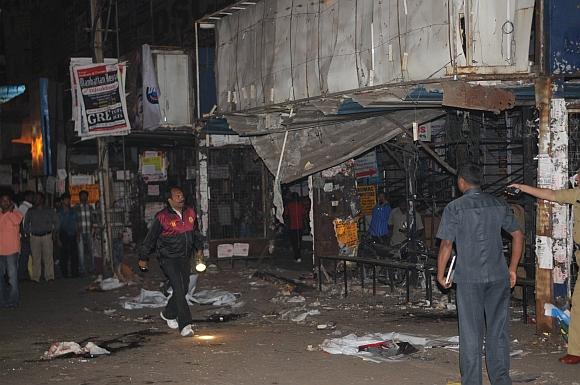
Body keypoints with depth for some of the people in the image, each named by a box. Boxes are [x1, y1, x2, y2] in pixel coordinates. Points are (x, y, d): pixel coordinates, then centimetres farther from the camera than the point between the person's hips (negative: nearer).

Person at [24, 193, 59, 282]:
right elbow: (26, 223, 18)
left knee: (48, 257, -5)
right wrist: (27, 233, 9)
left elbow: (56, 222, 11)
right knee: (35, 257, -1)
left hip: (47, 236, -1)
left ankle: (49, 276, -2)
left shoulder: (49, 211, 6)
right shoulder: (31, 211, 10)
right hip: (34, 237, 1)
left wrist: (53, 232, 5)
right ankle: (35, 277, 3)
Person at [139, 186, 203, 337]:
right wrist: (144, 258, 3)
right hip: (168, 259, -6)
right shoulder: (162, 217, -13)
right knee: (179, 289, -15)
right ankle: (185, 325, -15)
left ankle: (168, 314, 38)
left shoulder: (190, 213, 4)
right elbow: (151, 238, -3)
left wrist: (199, 248, 16)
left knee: (183, 289, 13)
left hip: (185, 258, 6)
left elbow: (195, 232, 21)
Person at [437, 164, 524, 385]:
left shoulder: (455, 208, -6)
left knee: (471, 333, 5)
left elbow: (446, 245, -9)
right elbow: (518, 235, 8)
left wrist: (440, 275, 3)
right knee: (498, 330, 12)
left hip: (468, 278, -3)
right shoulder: (498, 205, 6)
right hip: (498, 276, 4)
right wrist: (512, 269, 16)